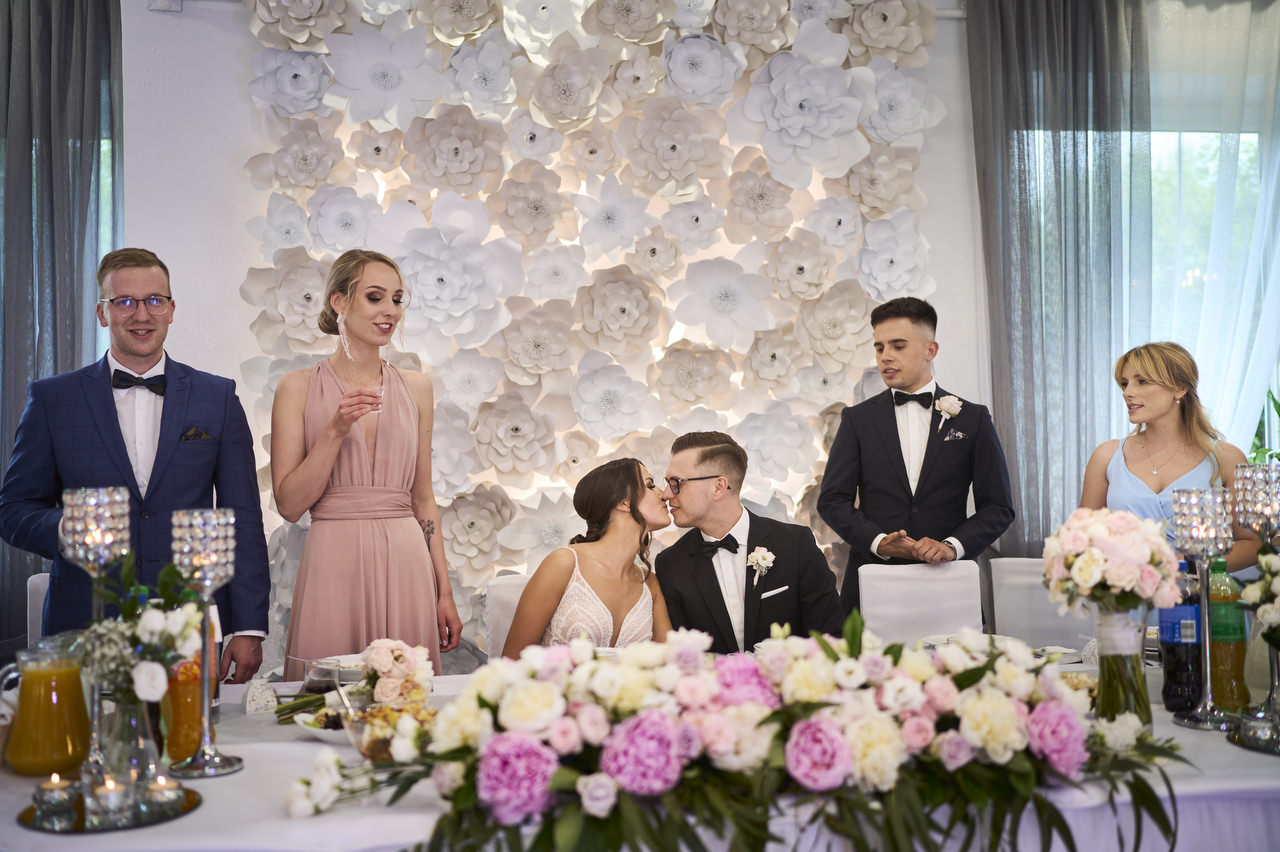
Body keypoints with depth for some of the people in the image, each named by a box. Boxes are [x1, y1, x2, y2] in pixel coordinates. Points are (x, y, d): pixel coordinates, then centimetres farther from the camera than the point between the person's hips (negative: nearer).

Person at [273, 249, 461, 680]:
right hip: (335, 562, -3)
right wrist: (336, 430, -14)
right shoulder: (299, 387, 1)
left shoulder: (415, 387, 10)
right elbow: (289, 504, -4)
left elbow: (423, 499, 12)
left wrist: (444, 591, 8)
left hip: (406, 562, 3)